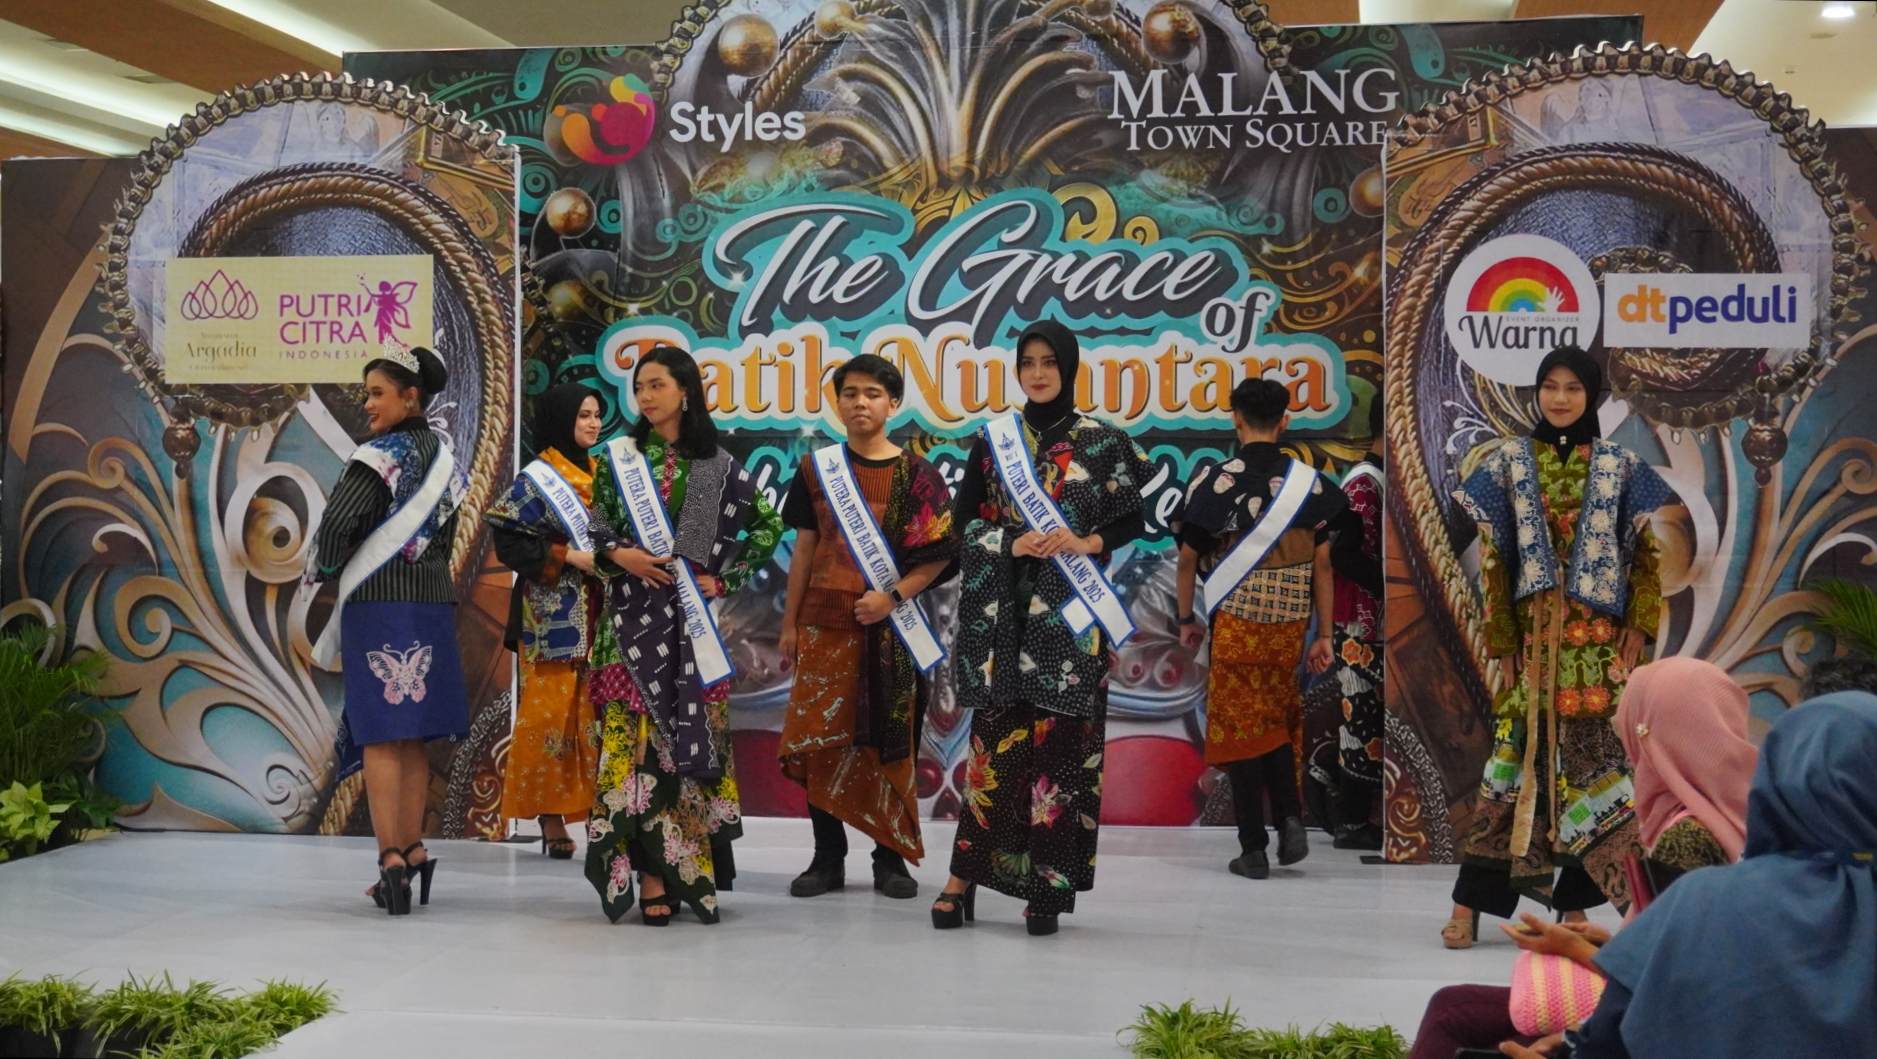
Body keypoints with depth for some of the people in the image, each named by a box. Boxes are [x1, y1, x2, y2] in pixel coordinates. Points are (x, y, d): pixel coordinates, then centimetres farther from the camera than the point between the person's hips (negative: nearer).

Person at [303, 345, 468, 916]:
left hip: (379, 601, -7)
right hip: (433, 601, 7)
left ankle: (392, 859, -9)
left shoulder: (380, 455, -12)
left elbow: (337, 526, -18)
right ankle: (412, 851, 15)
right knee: (413, 736, 12)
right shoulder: (445, 458, 11)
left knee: (380, 734, -6)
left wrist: (321, 572, 0)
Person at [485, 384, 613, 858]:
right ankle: (551, 818, -1)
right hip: (553, 614, -5)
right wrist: (567, 557, -16)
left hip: (599, 613, 5)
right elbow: (509, 541, -9)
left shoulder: (602, 474, 15)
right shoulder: (536, 479, -2)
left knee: (597, 711, 2)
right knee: (550, 709, -6)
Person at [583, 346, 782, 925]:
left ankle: (687, 869, 9)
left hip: (691, 615, 0)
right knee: (638, 736, -6)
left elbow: (769, 526, 10)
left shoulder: (718, 466, 5)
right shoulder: (618, 456, 8)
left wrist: (725, 578, 2)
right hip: (633, 615, 0)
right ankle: (653, 878, -5)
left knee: (690, 735, 0)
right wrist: (618, 555, -12)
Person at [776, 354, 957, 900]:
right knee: (819, 738, -2)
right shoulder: (817, 467, 8)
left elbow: (939, 553, -2)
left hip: (890, 625, -2)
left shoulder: (916, 472, 1)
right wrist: (789, 622, 7)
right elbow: (804, 549, 10)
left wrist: (893, 597, -15)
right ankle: (828, 856, 8)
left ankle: (891, 858, 11)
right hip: (825, 622, 2)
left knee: (888, 742, 1)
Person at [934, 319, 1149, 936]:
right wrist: (1009, 543, -9)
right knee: (997, 740, -4)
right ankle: (965, 875, 5)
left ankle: (1046, 889, 4)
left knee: (1058, 745, -3)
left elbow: (1132, 523, 5)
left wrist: (1084, 544, -13)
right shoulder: (992, 439, 9)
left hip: (1070, 615, -1)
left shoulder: (1103, 442, 4)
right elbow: (964, 518, 9)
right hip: (1002, 613, 1)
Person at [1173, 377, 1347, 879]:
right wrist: (1324, 635, 7)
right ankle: (1291, 821, 7)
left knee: (1240, 730, 6)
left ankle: (1254, 850, 7)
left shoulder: (1216, 481, -10)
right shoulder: (1309, 481, -1)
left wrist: (1186, 619, 9)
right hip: (1290, 626, 3)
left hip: (1235, 625, -3)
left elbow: (1187, 559, -5)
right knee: (1278, 723, 22)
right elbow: (1322, 564, 1)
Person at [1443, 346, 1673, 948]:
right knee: (1523, 748, -5)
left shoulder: (1620, 468, 8)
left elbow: (1645, 553, 7)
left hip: (1599, 634, 1)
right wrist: (1502, 637, -2)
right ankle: (1469, 905, -2)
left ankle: (1575, 903, 7)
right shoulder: (1508, 462, 6)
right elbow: (1492, 558, 4)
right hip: (1534, 631, -1)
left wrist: (1638, 627, -4)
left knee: (1588, 750, -1)